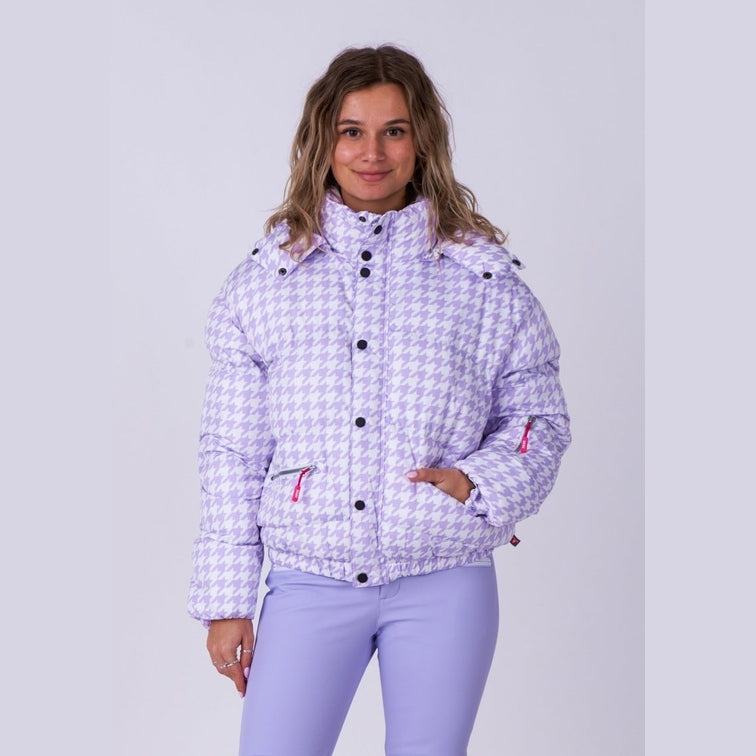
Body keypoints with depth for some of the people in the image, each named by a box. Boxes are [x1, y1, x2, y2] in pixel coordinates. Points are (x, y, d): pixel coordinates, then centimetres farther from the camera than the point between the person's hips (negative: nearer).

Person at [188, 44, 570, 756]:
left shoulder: (485, 278, 4)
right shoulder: (259, 282, 6)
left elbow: (540, 420, 11)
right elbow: (231, 455, 7)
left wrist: (478, 481, -9)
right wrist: (226, 599, 4)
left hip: (444, 587, 0)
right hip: (308, 585, 0)